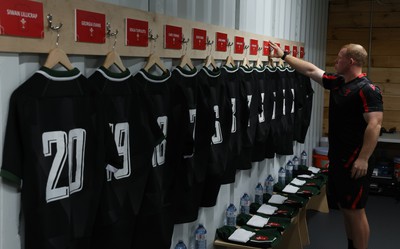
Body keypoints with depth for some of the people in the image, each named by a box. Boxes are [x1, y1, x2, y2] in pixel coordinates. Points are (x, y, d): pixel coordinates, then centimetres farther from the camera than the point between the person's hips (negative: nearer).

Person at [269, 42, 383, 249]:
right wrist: (283, 56, 22)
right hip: (337, 158, 9)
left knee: (355, 211, -2)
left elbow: (374, 124, -22)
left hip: (355, 162, -9)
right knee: (345, 209, 16)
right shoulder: (337, 83, 10)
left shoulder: (367, 89, -15)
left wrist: (363, 158, -27)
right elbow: (311, 70, 19)